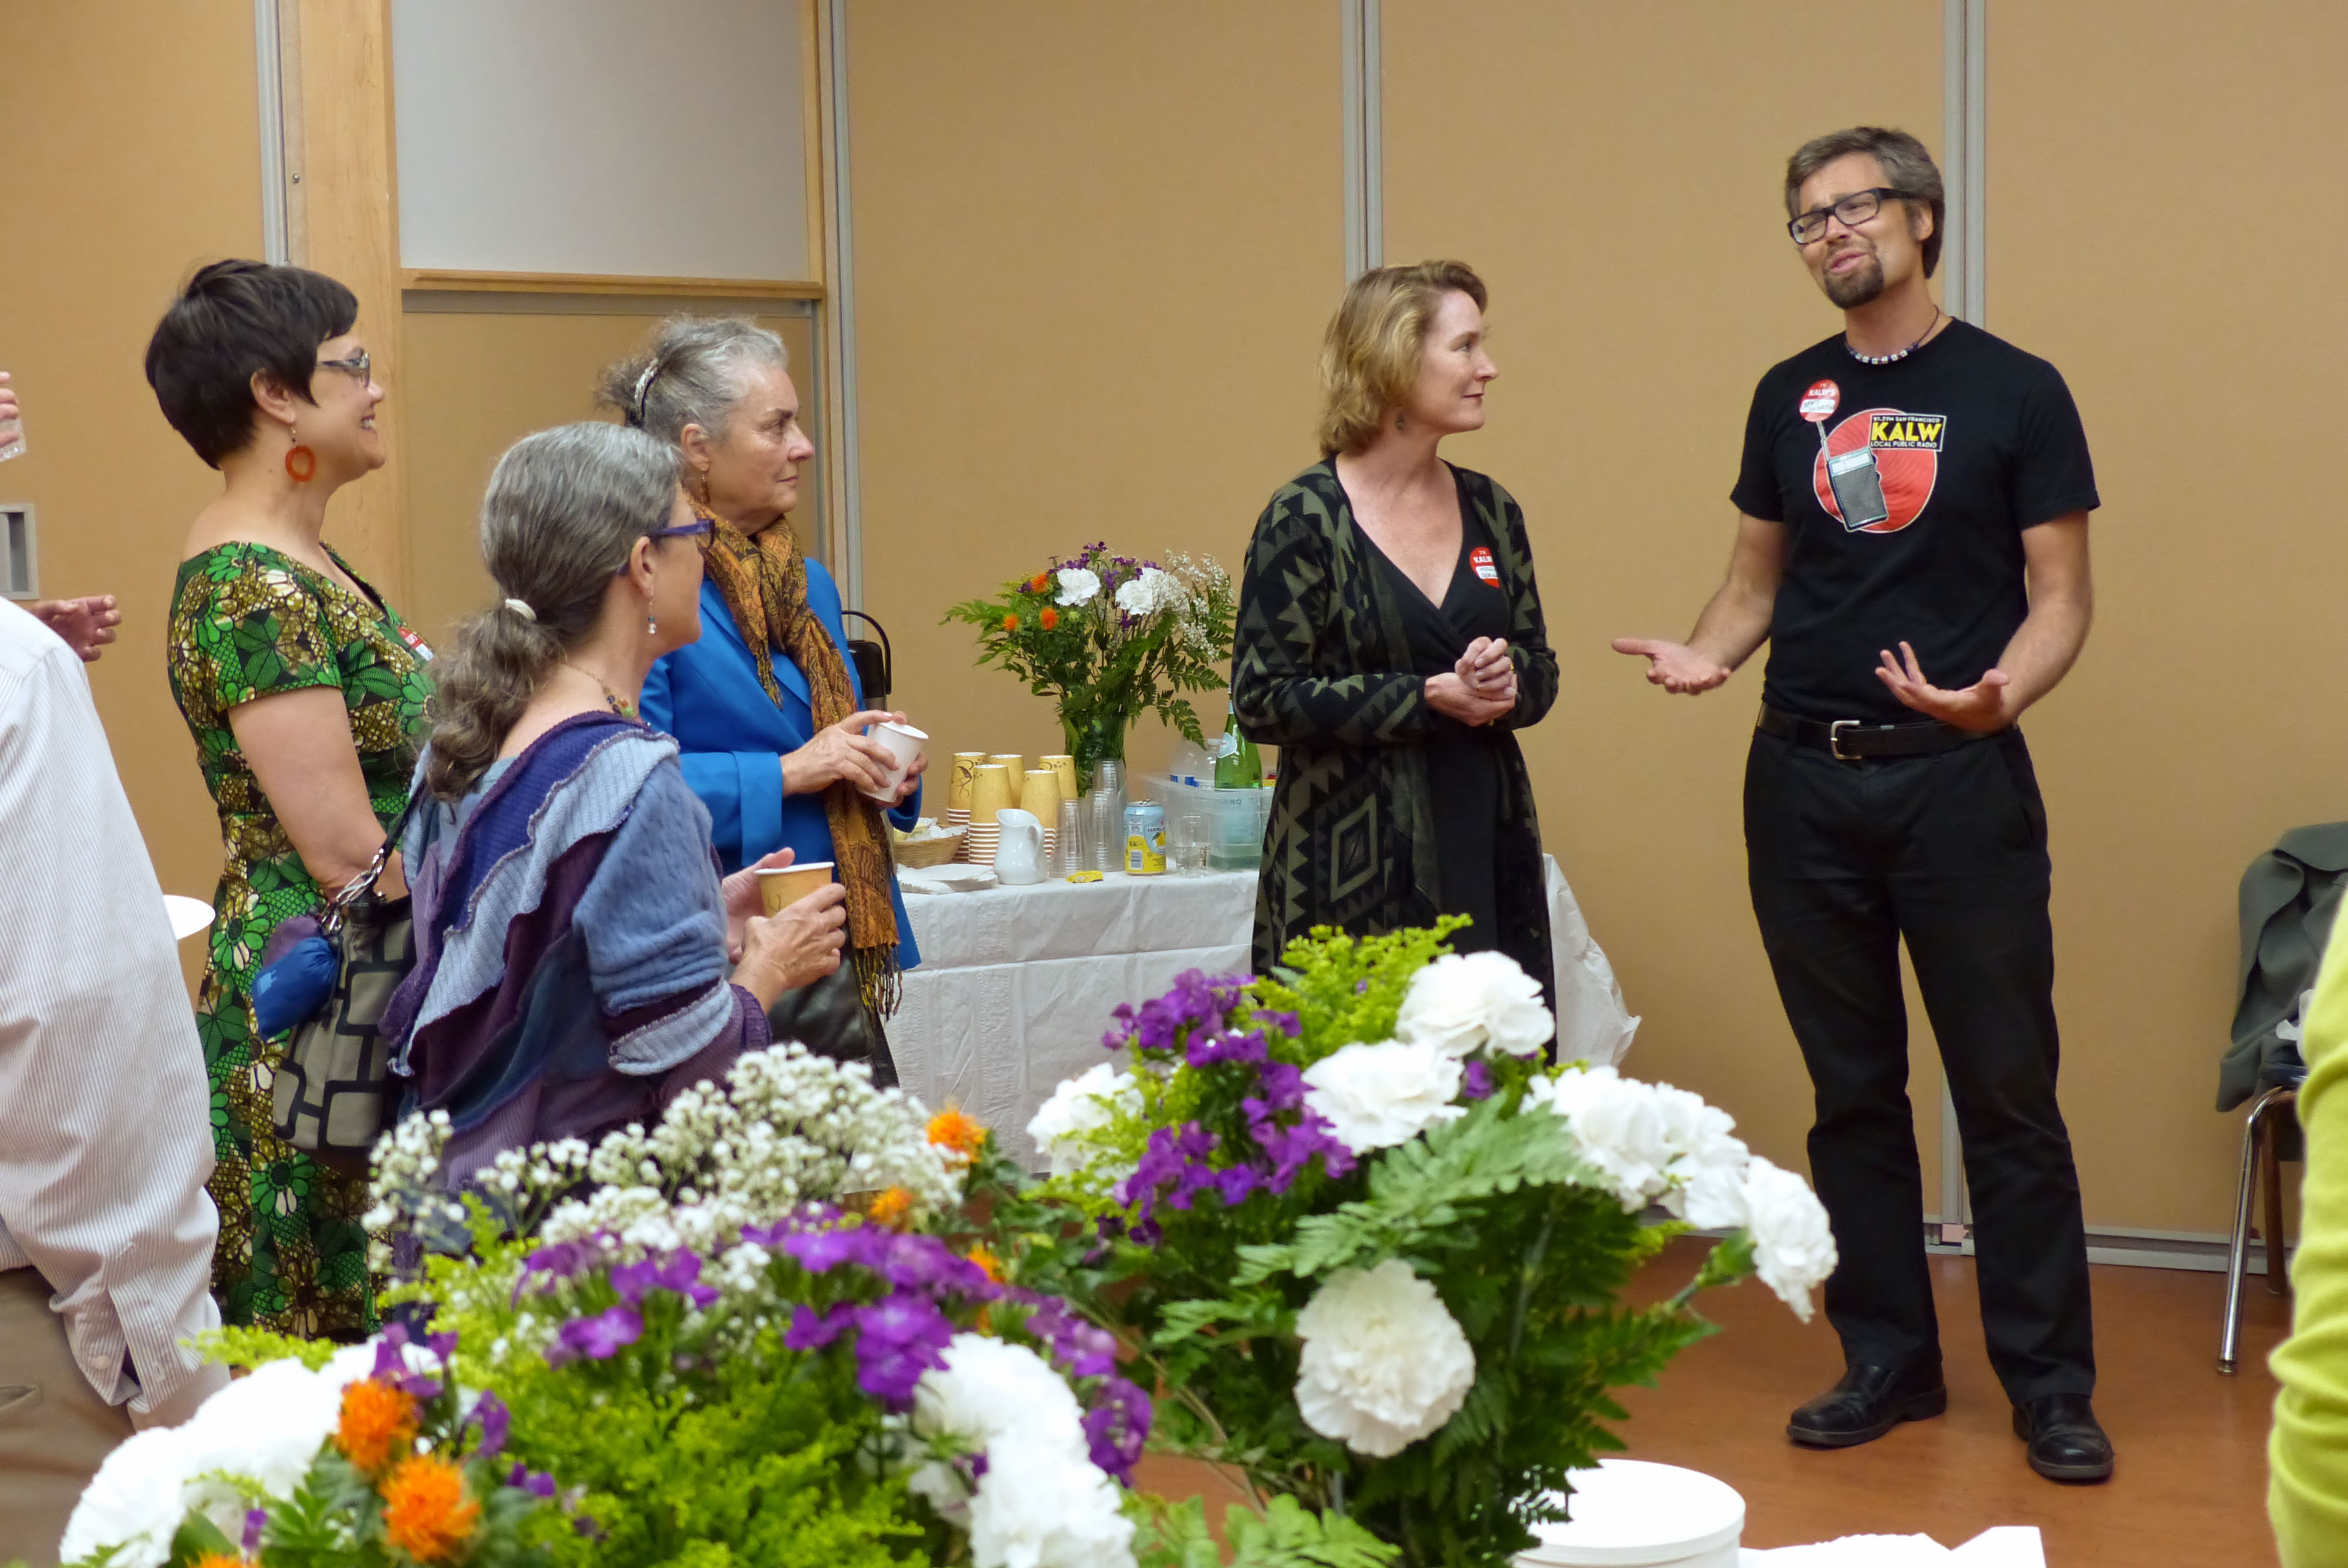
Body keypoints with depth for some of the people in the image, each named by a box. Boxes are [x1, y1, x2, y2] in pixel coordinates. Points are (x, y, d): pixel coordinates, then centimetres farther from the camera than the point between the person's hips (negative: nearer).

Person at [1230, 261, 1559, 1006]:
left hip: (1488, 861, 5)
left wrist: (1507, 680, -6)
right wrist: (1429, 697, -14)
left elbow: (1540, 670, 18)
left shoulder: (1489, 511, 12)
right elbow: (1262, 699, -9)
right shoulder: (1306, 518, -5)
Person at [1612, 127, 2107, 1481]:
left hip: (1957, 776, -4)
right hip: (1805, 782, 4)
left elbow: (2060, 598, -3)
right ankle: (1890, 1360, 22)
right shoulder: (1791, 399, 10)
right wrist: (1708, 656, -6)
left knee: (2008, 1093, -1)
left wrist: (1999, 696, -23)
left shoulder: (2015, 392, -2)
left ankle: (2051, 1386, 8)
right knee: (1854, 1090, 11)